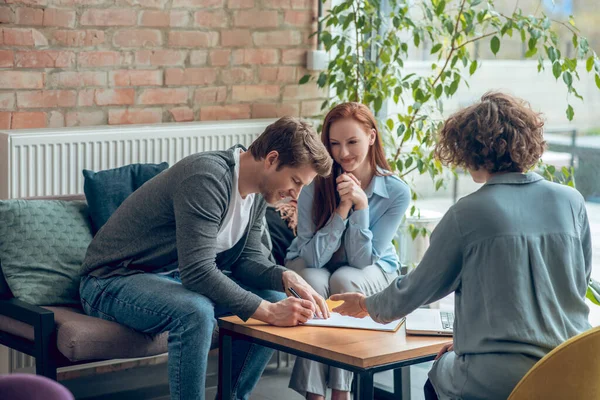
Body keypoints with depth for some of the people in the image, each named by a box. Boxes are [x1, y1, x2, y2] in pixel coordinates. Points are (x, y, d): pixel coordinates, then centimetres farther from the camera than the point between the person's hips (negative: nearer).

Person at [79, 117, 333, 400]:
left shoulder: (257, 190, 0)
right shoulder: (207, 177, -29)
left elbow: (247, 258, 4)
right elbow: (197, 272, -35)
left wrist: (287, 278, -16)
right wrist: (268, 311, -36)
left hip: (176, 278, 9)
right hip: (115, 280, -9)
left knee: (275, 299, 0)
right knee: (195, 311, -37)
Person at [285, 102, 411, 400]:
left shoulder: (396, 192, -21)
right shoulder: (315, 184, -21)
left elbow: (363, 259, -20)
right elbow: (314, 257, -24)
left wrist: (361, 205, -33)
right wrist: (343, 207, -33)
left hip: (372, 269, 0)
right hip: (311, 265, 0)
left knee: (345, 280, -33)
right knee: (315, 283, -33)